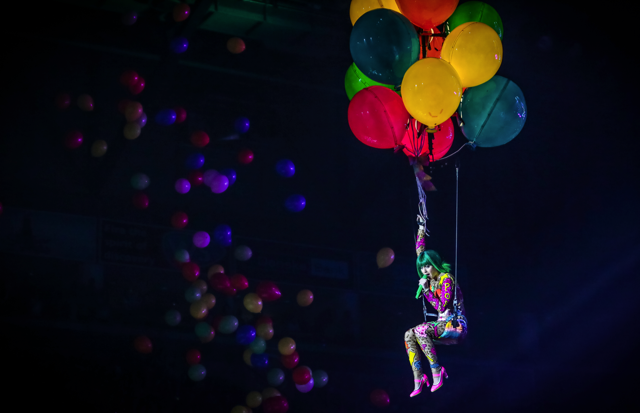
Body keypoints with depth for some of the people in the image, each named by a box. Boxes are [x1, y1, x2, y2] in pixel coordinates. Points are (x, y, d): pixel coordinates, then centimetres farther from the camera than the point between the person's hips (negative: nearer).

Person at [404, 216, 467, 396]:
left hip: (456, 326, -8)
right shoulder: (432, 279, 11)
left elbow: (442, 306, -17)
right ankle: (418, 379, -19)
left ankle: (437, 373, -27)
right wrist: (421, 230, 19)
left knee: (420, 330, -30)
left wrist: (426, 290, -17)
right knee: (409, 335, -11)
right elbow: (420, 253, 19)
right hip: (442, 325, 8)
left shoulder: (447, 279, -11)